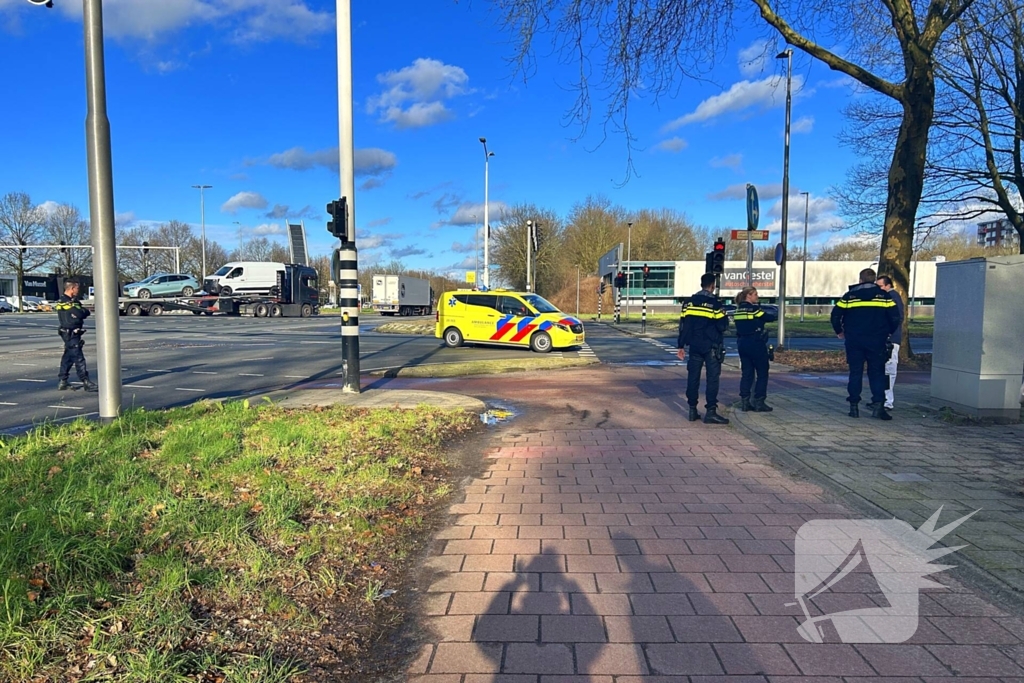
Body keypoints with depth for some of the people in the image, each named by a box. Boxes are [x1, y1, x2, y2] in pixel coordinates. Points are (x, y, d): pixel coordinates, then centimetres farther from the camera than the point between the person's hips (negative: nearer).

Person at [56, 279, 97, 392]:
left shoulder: (73, 300, 16)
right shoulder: (65, 302, -15)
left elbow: (86, 312, 11)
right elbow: (80, 314, -21)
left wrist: (82, 312, -8)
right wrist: (83, 311, -3)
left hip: (73, 333, 10)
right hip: (70, 333, -10)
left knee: (68, 357, 15)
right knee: (78, 358, -11)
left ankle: (62, 382, 23)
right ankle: (86, 382, -12)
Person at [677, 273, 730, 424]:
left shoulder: (690, 302, 6)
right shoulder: (715, 303, -9)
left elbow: (683, 325, 6)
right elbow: (723, 326, -11)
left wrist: (681, 346, 11)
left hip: (695, 346, 5)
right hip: (711, 347, -5)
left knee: (693, 377, 8)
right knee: (712, 378, -2)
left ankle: (693, 410, 12)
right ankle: (711, 411, -6)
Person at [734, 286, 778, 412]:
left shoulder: (738, 310, 9)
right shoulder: (754, 308, -11)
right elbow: (768, 317, -4)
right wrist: (777, 316, 17)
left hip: (742, 344, 7)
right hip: (756, 344, -7)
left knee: (747, 373, 11)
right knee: (762, 374, 4)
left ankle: (744, 402, 9)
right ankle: (759, 402, 3)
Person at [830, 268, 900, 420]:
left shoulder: (849, 296, 2)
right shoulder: (884, 296, 2)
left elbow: (835, 316, 1)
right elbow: (895, 318, 0)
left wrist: (839, 331, 17)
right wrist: (888, 332, 17)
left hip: (854, 341, 0)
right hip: (876, 342, 0)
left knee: (855, 372, 6)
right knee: (877, 372, 6)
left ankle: (854, 406, 6)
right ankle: (878, 404, -4)